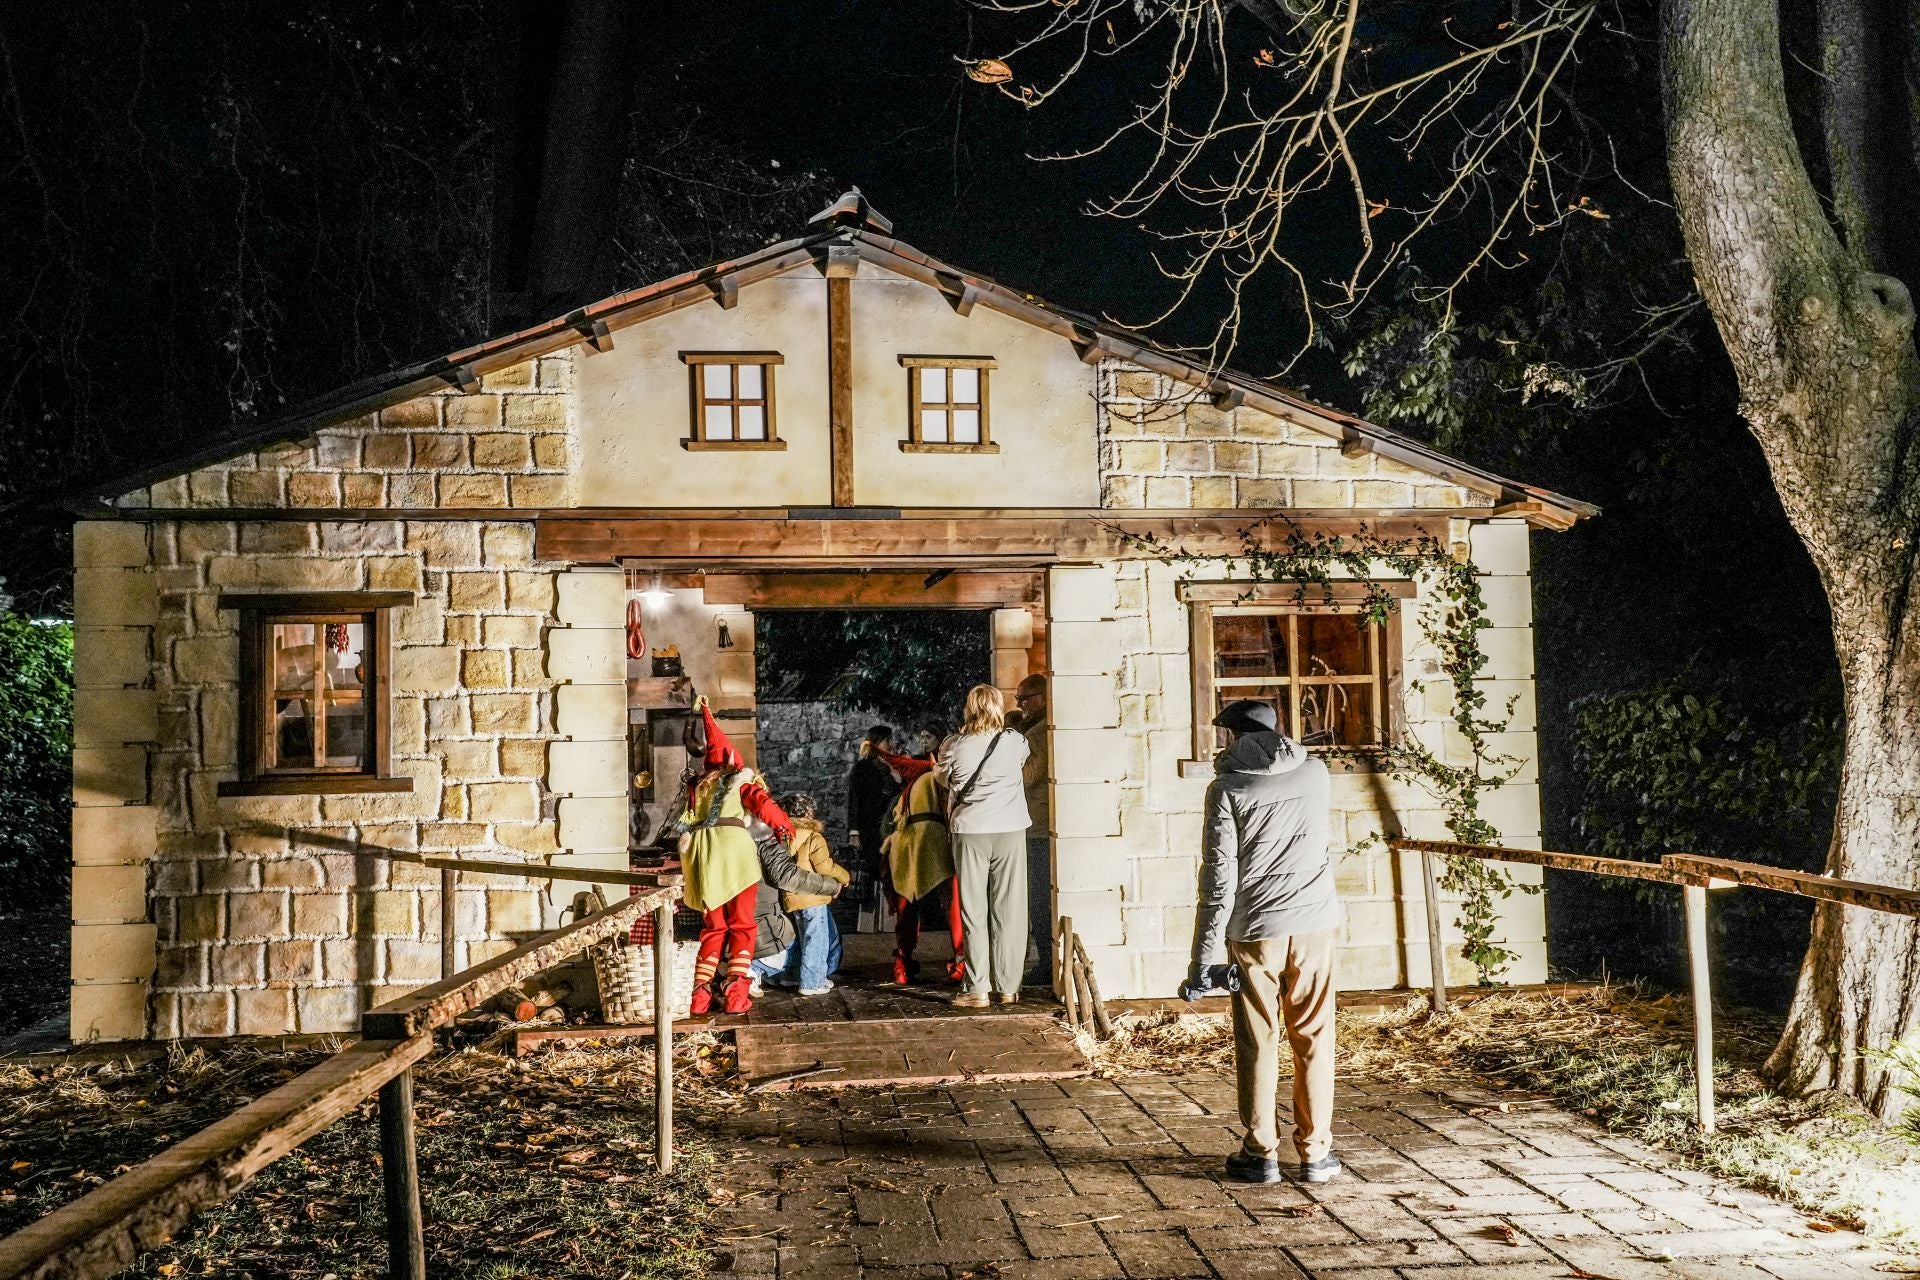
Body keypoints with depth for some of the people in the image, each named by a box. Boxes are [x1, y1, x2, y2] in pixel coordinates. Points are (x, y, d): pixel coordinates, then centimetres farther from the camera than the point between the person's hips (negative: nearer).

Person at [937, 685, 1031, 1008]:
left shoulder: (953, 746, -5)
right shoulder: (1015, 742, -2)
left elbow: (943, 779, 12)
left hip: (969, 831, -1)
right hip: (1010, 830, 1)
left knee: (974, 912, 4)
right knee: (1008, 911, 7)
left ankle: (978, 989, 3)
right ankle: (1008, 988, 10)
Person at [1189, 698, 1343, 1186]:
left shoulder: (1227, 787, -6)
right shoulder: (1315, 772, 5)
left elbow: (1219, 876, -9)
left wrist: (1205, 956, -6)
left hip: (1255, 929, -3)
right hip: (1314, 925, 3)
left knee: (1257, 1045, 7)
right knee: (1314, 1041, 10)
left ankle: (1261, 1153, 14)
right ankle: (1315, 1153, 15)